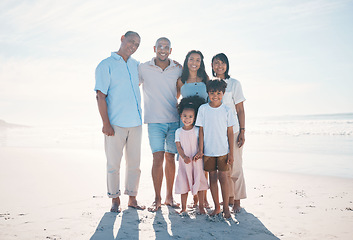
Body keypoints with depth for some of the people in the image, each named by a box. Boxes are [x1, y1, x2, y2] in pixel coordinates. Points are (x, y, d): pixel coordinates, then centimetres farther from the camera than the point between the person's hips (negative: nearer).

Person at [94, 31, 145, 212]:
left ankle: (132, 198, 20)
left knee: (134, 163, 8)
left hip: (135, 122, 5)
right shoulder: (106, 65, -1)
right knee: (113, 163, 2)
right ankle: (115, 200, 16)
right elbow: (100, 96, -7)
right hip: (115, 123, -5)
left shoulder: (136, 65, 15)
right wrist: (106, 123, -14)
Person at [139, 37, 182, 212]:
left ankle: (169, 197, 20)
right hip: (154, 121, -2)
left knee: (170, 158, 7)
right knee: (158, 158, -7)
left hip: (174, 120, 2)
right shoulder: (143, 68, 2)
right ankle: (157, 199, 8)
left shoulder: (178, 70, 6)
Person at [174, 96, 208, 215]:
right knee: (184, 185, 6)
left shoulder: (197, 130, -1)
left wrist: (198, 154, -21)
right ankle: (183, 208, 20)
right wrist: (184, 157, -18)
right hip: (184, 161, 1)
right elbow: (178, 146, -3)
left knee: (200, 183, 4)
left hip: (197, 161, -1)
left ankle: (201, 206, 18)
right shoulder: (178, 132, 1)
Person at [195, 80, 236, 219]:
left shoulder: (227, 111, -3)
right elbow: (201, 130, 2)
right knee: (212, 177, 8)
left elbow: (230, 132, 0)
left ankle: (226, 207, 14)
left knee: (223, 177, 0)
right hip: (208, 150, 2)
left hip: (223, 150, -1)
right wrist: (201, 149, -1)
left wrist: (231, 152, -2)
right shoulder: (203, 109, 0)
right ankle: (217, 207, 21)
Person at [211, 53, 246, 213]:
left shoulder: (234, 84, 0)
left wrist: (242, 131, -8)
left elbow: (240, 110, -1)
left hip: (232, 131, -3)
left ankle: (237, 201, 11)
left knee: (235, 166, -1)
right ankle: (229, 197, 24)